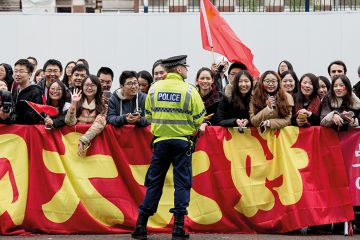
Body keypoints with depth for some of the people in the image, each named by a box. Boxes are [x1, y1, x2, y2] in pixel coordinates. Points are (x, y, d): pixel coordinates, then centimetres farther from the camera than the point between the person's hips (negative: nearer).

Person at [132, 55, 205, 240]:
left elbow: (149, 115, 9)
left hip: (160, 140, 3)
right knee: (182, 183, 3)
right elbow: (199, 119, -5)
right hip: (182, 141, -3)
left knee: (154, 182, 10)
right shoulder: (189, 90, -8)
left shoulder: (154, 88, 2)